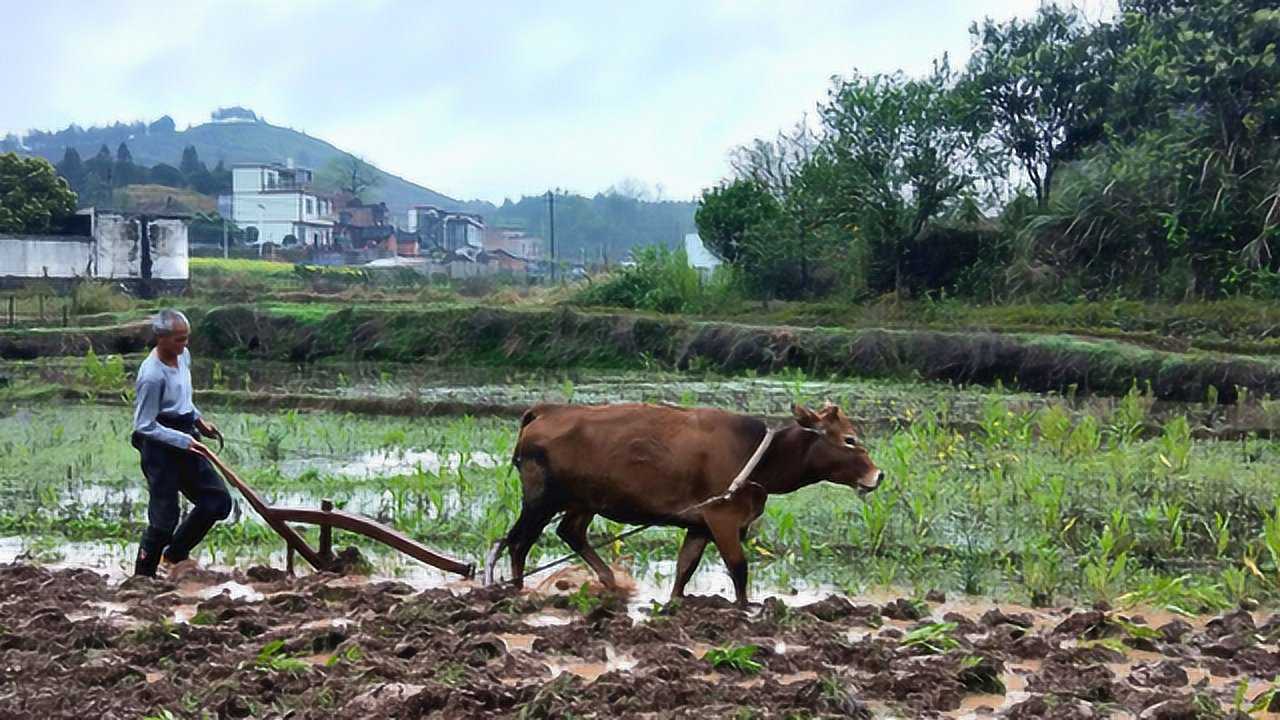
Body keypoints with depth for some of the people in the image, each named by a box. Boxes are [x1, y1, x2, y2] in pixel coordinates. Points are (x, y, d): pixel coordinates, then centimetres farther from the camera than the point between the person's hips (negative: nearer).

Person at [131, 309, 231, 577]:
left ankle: (176, 553, 23)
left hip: (185, 438, 8)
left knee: (219, 501, 8)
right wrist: (183, 441, -25)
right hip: (161, 447, -8)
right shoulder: (152, 375, -24)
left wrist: (198, 420, 10)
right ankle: (142, 577, 12)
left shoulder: (183, 356, 1)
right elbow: (145, 426, -21)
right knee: (163, 518, -3)